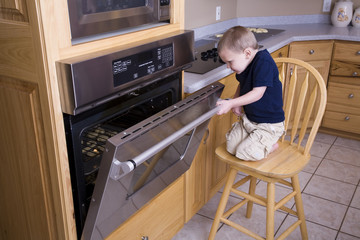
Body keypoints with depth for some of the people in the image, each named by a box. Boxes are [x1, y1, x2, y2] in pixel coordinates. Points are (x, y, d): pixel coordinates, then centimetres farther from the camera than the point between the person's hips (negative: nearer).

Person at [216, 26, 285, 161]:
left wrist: (231, 103, -28)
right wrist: (236, 102, 0)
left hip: (269, 123, -8)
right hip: (248, 118, 9)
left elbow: (257, 93, -27)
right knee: (231, 146, -2)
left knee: (245, 153, -17)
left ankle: (271, 145, 8)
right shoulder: (244, 64, 2)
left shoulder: (263, 62, -24)